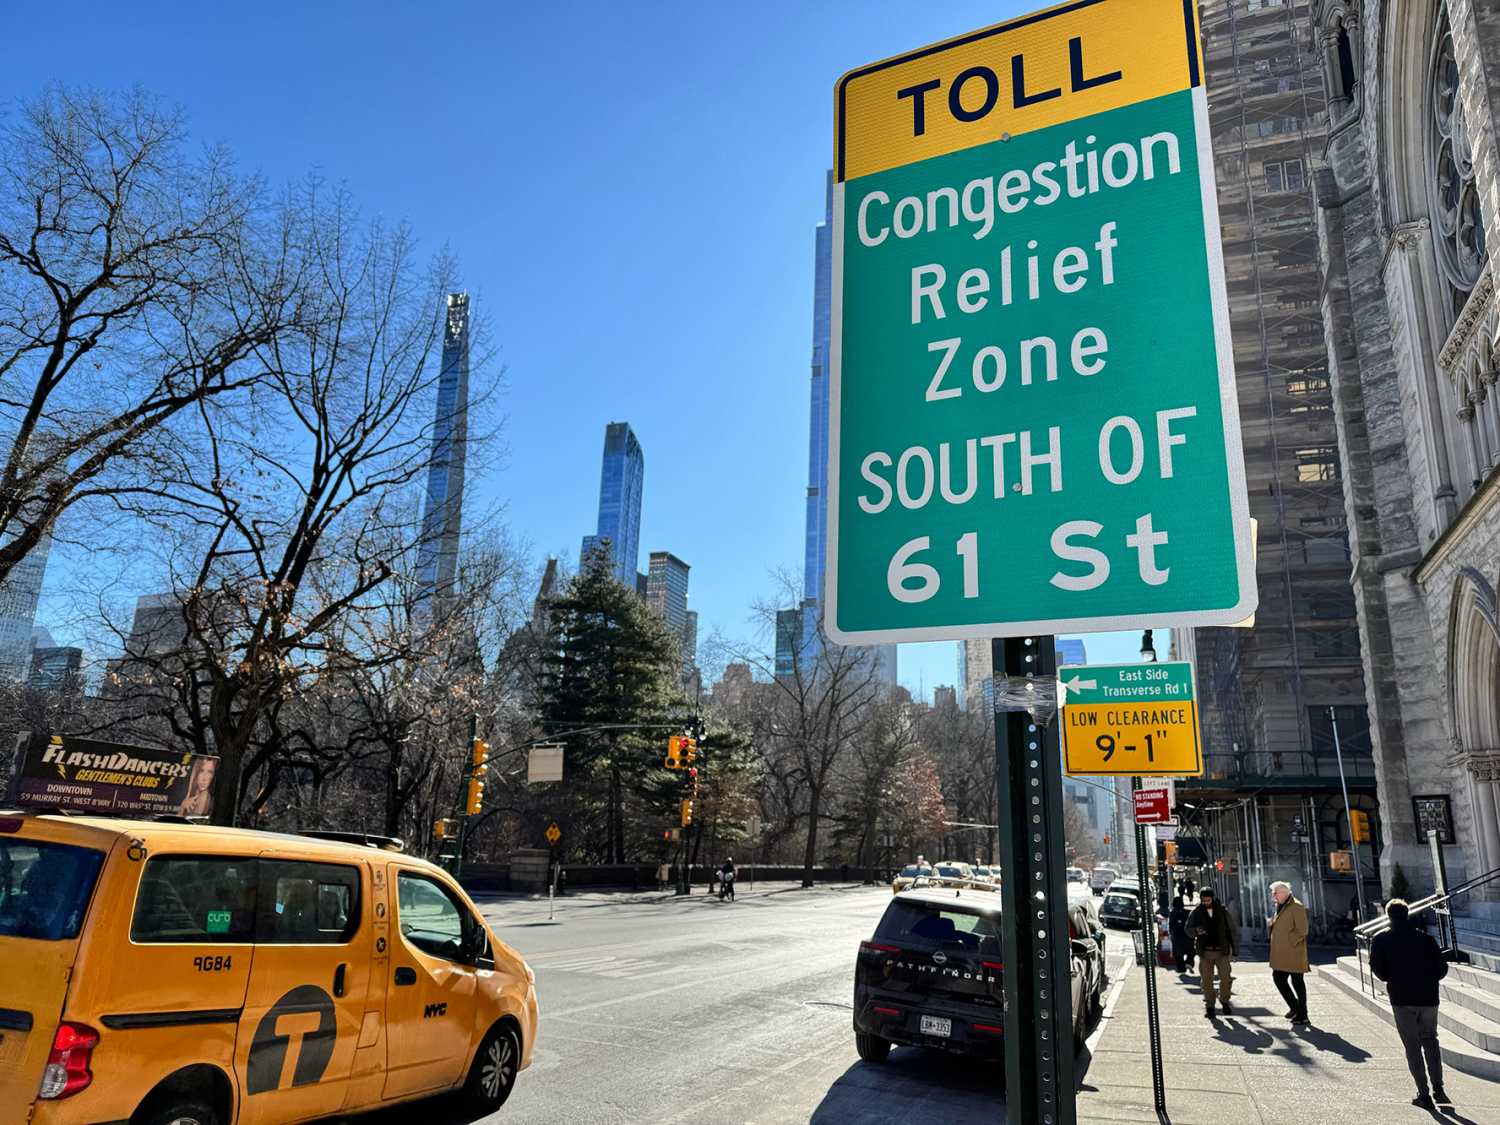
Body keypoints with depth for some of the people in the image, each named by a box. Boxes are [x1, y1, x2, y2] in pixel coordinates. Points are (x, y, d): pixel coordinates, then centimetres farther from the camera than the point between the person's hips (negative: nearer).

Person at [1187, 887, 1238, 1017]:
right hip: (1205, 952, 0)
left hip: (1222, 951, 0)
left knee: (1226, 978, -4)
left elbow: (1233, 930, 4)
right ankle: (1209, 1006, 17)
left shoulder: (1222, 910, 0)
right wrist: (1196, 931, -22)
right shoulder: (1196, 912, 0)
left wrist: (1235, 951, 2)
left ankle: (1224, 1001, 21)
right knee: (1206, 981, 3)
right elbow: (1188, 929, 1)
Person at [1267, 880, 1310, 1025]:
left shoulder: (1296, 907, -13)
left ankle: (1302, 1015, 11)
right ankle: (1295, 1007, 25)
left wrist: (1289, 942, -17)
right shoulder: (1280, 907, 15)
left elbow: (1302, 931, -17)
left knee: (1297, 982, 1)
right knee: (1278, 978, 10)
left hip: (1294, 953, -9)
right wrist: (1271, 924, 5)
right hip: (1280, 954, 9)